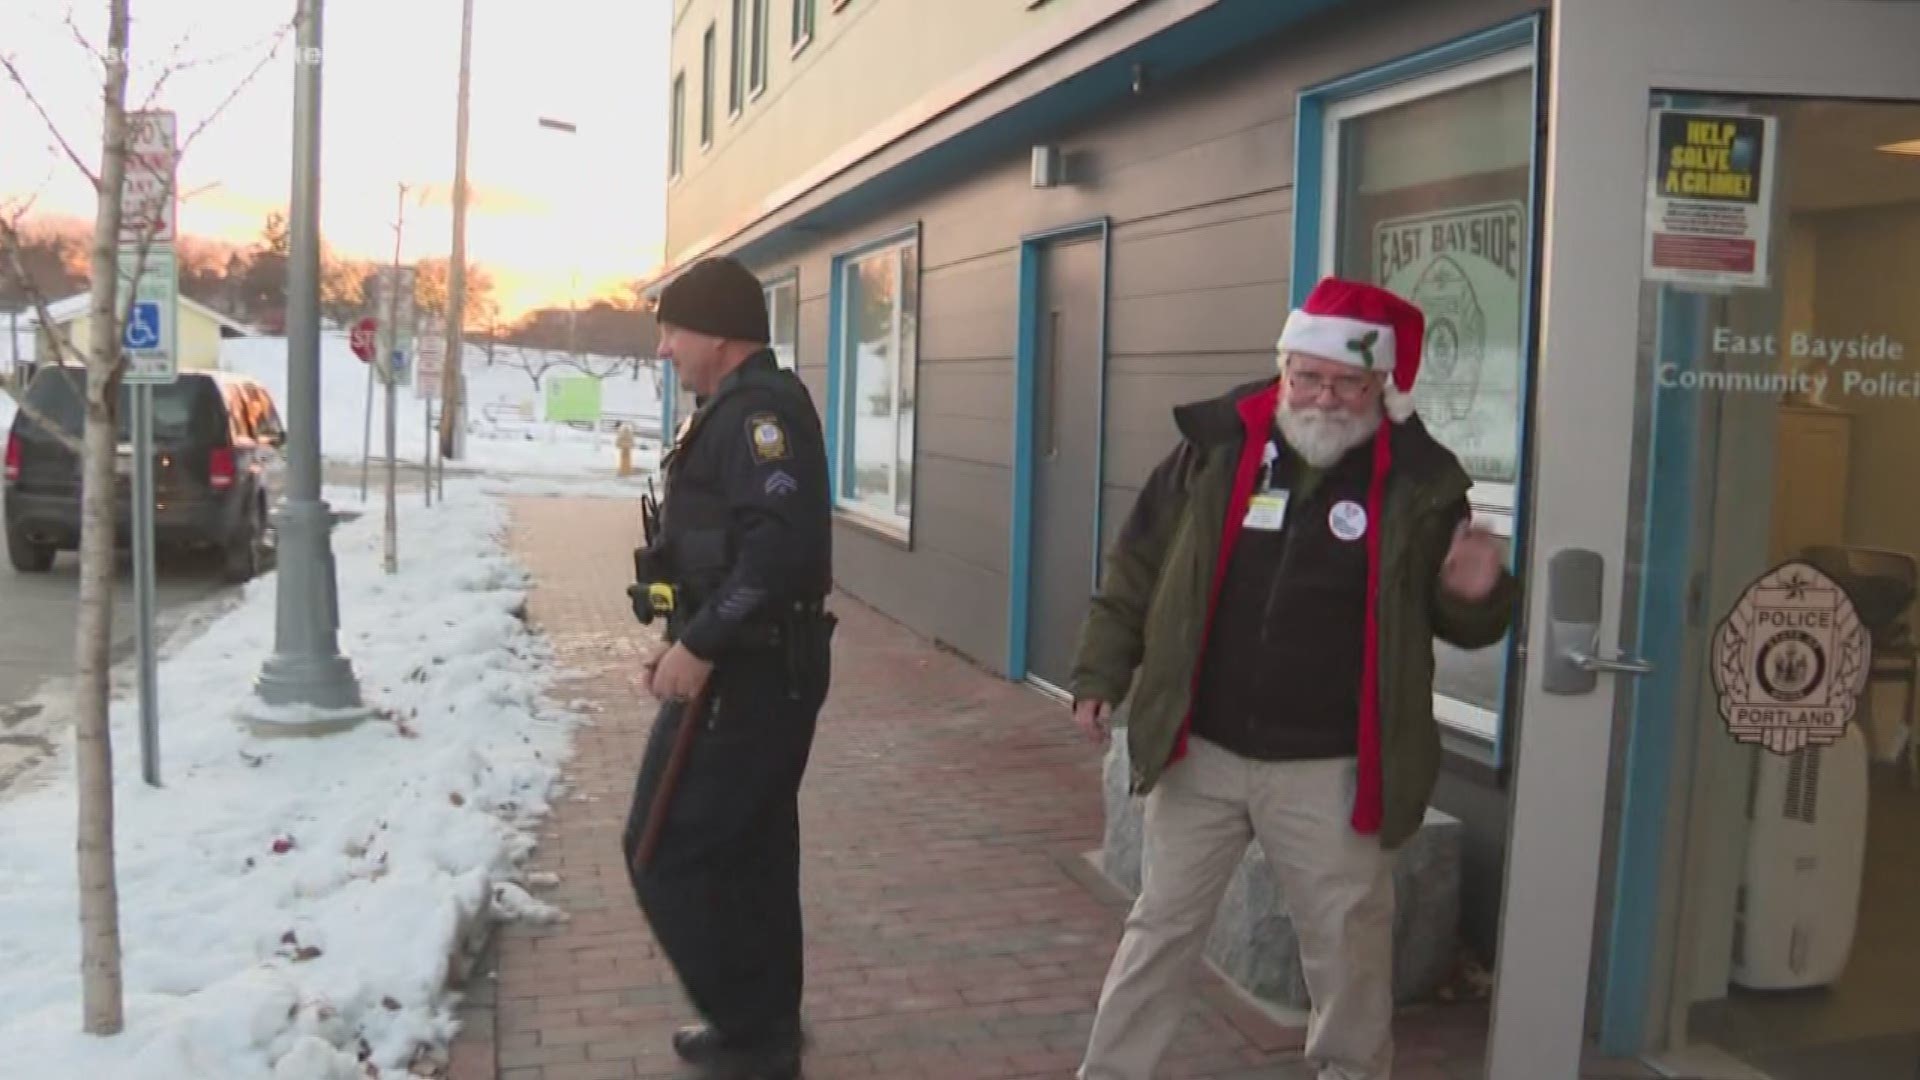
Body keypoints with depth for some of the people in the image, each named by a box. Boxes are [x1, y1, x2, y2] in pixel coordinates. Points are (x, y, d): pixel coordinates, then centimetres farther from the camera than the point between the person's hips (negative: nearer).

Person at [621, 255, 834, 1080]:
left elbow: (780, 544, -29)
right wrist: (692, 644, 15)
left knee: (669, 853, -3)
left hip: (745, 676, -10)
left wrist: (701, 646, -27)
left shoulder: (762, 409, -17)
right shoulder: (740, 409, 16)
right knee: (749, 849, 17)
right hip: (757, 669, 10)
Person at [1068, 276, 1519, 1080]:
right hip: (1201, 752, 1)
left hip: (1329, 770, -1)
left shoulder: (1420, 482, -5)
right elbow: (1136, 569, 5)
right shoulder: (1214, 449, -3)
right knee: (1162, 925, 14)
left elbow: (1456, 621, 5)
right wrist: (1101, 671, 2)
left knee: (1349, 944, 14)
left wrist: (1475, 598, -18)